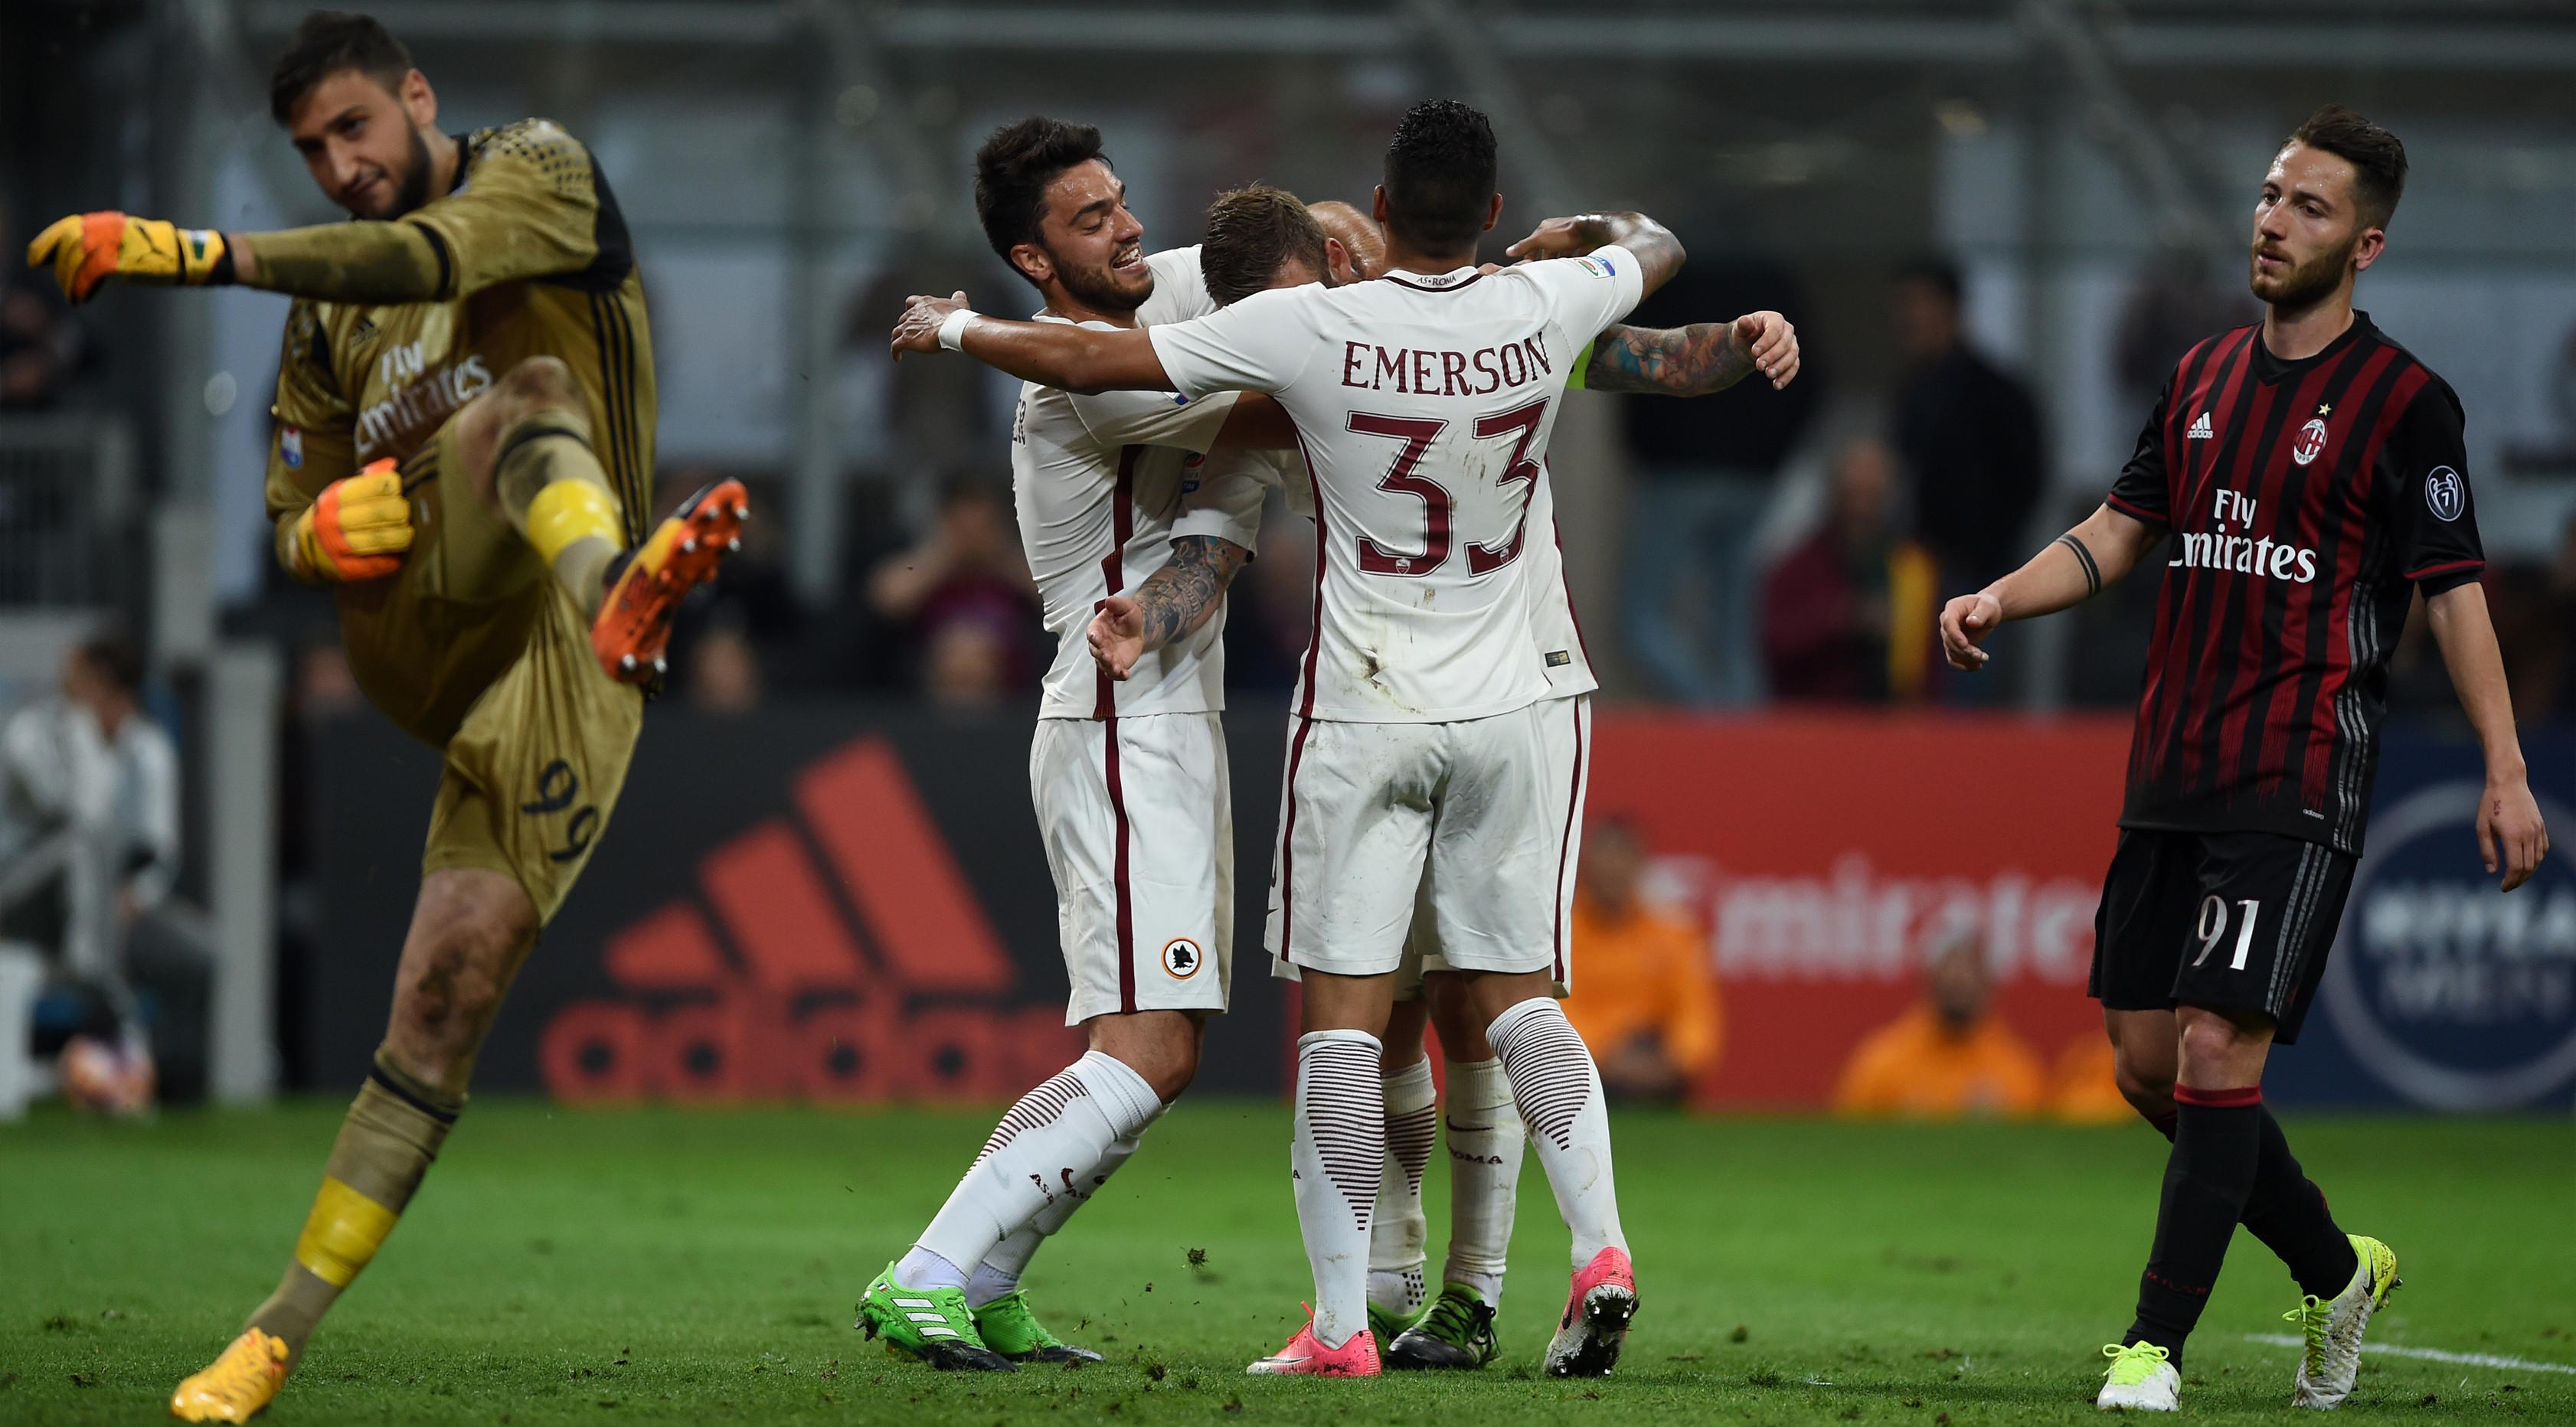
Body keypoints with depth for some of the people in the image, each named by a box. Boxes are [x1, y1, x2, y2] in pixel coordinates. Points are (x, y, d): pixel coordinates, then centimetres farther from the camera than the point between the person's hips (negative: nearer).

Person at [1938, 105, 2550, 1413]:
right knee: (2146, 1062, 7)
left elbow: (2454, 591, -6)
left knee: (2218, 1049, -15)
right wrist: (1999, 600, 2)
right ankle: (2335, 1272, 26)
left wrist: (2503, 773, -12)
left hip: (2300, 788, -7)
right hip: (2170, 772, 7)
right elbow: (2122, 531, 19)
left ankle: (2154, 1348, -10)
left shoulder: (2404, 402, -5)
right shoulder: (2203, 376, 13)